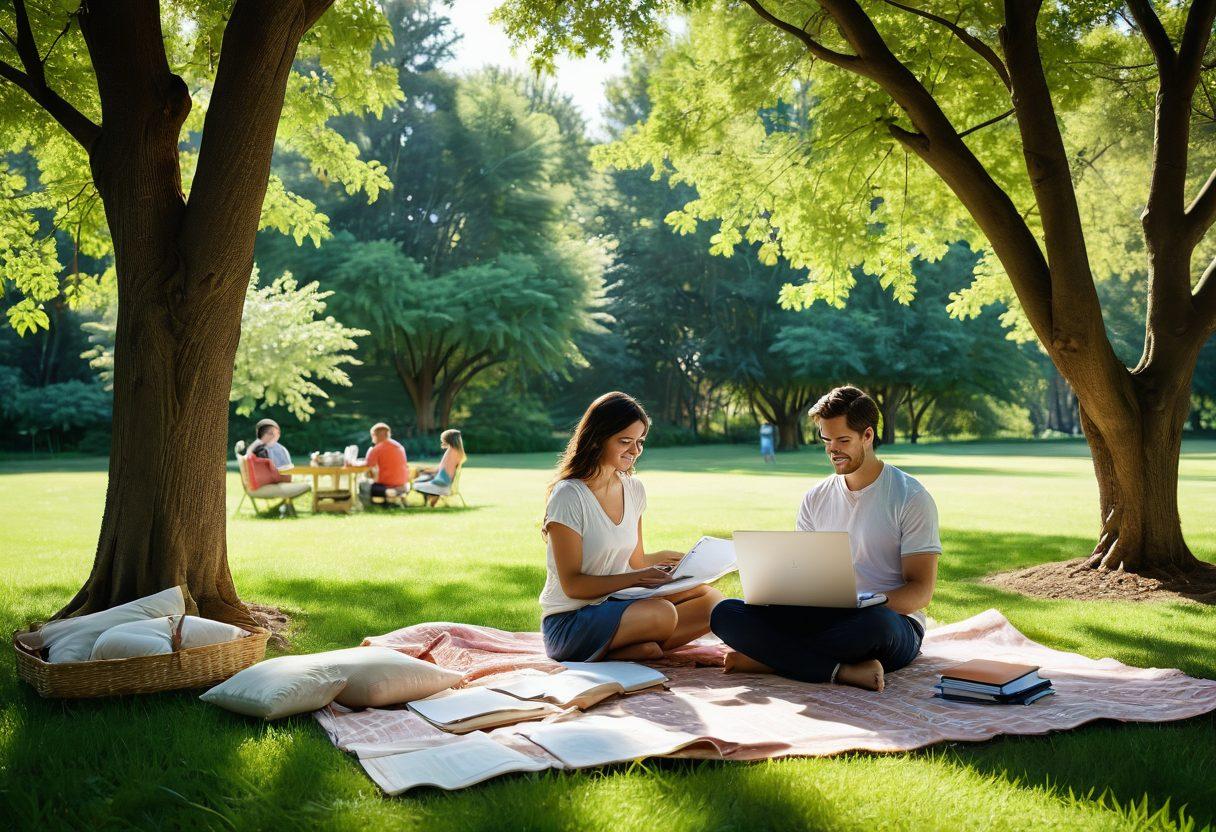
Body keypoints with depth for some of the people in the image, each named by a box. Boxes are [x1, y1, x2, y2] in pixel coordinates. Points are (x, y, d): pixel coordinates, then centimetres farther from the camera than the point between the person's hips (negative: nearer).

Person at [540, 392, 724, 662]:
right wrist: (637, 578, -29)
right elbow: (572, 585, -18)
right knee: (662, 613, -33)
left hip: (618, 605, 8)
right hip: (568, 622, -8)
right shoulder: (569, 496, -16)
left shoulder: (633, 489, 7)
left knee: (712, 599, -7)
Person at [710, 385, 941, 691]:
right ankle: (845, 671, -28)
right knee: (725, 613, -17)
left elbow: (921, 591, -7)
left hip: (894, 620, -4)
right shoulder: (816, 498, 13)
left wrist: (867, 603, -26)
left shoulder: (911, 498, -2)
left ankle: (767, 659, -23)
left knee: (874, 621, -43)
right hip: (824, 617, 4)